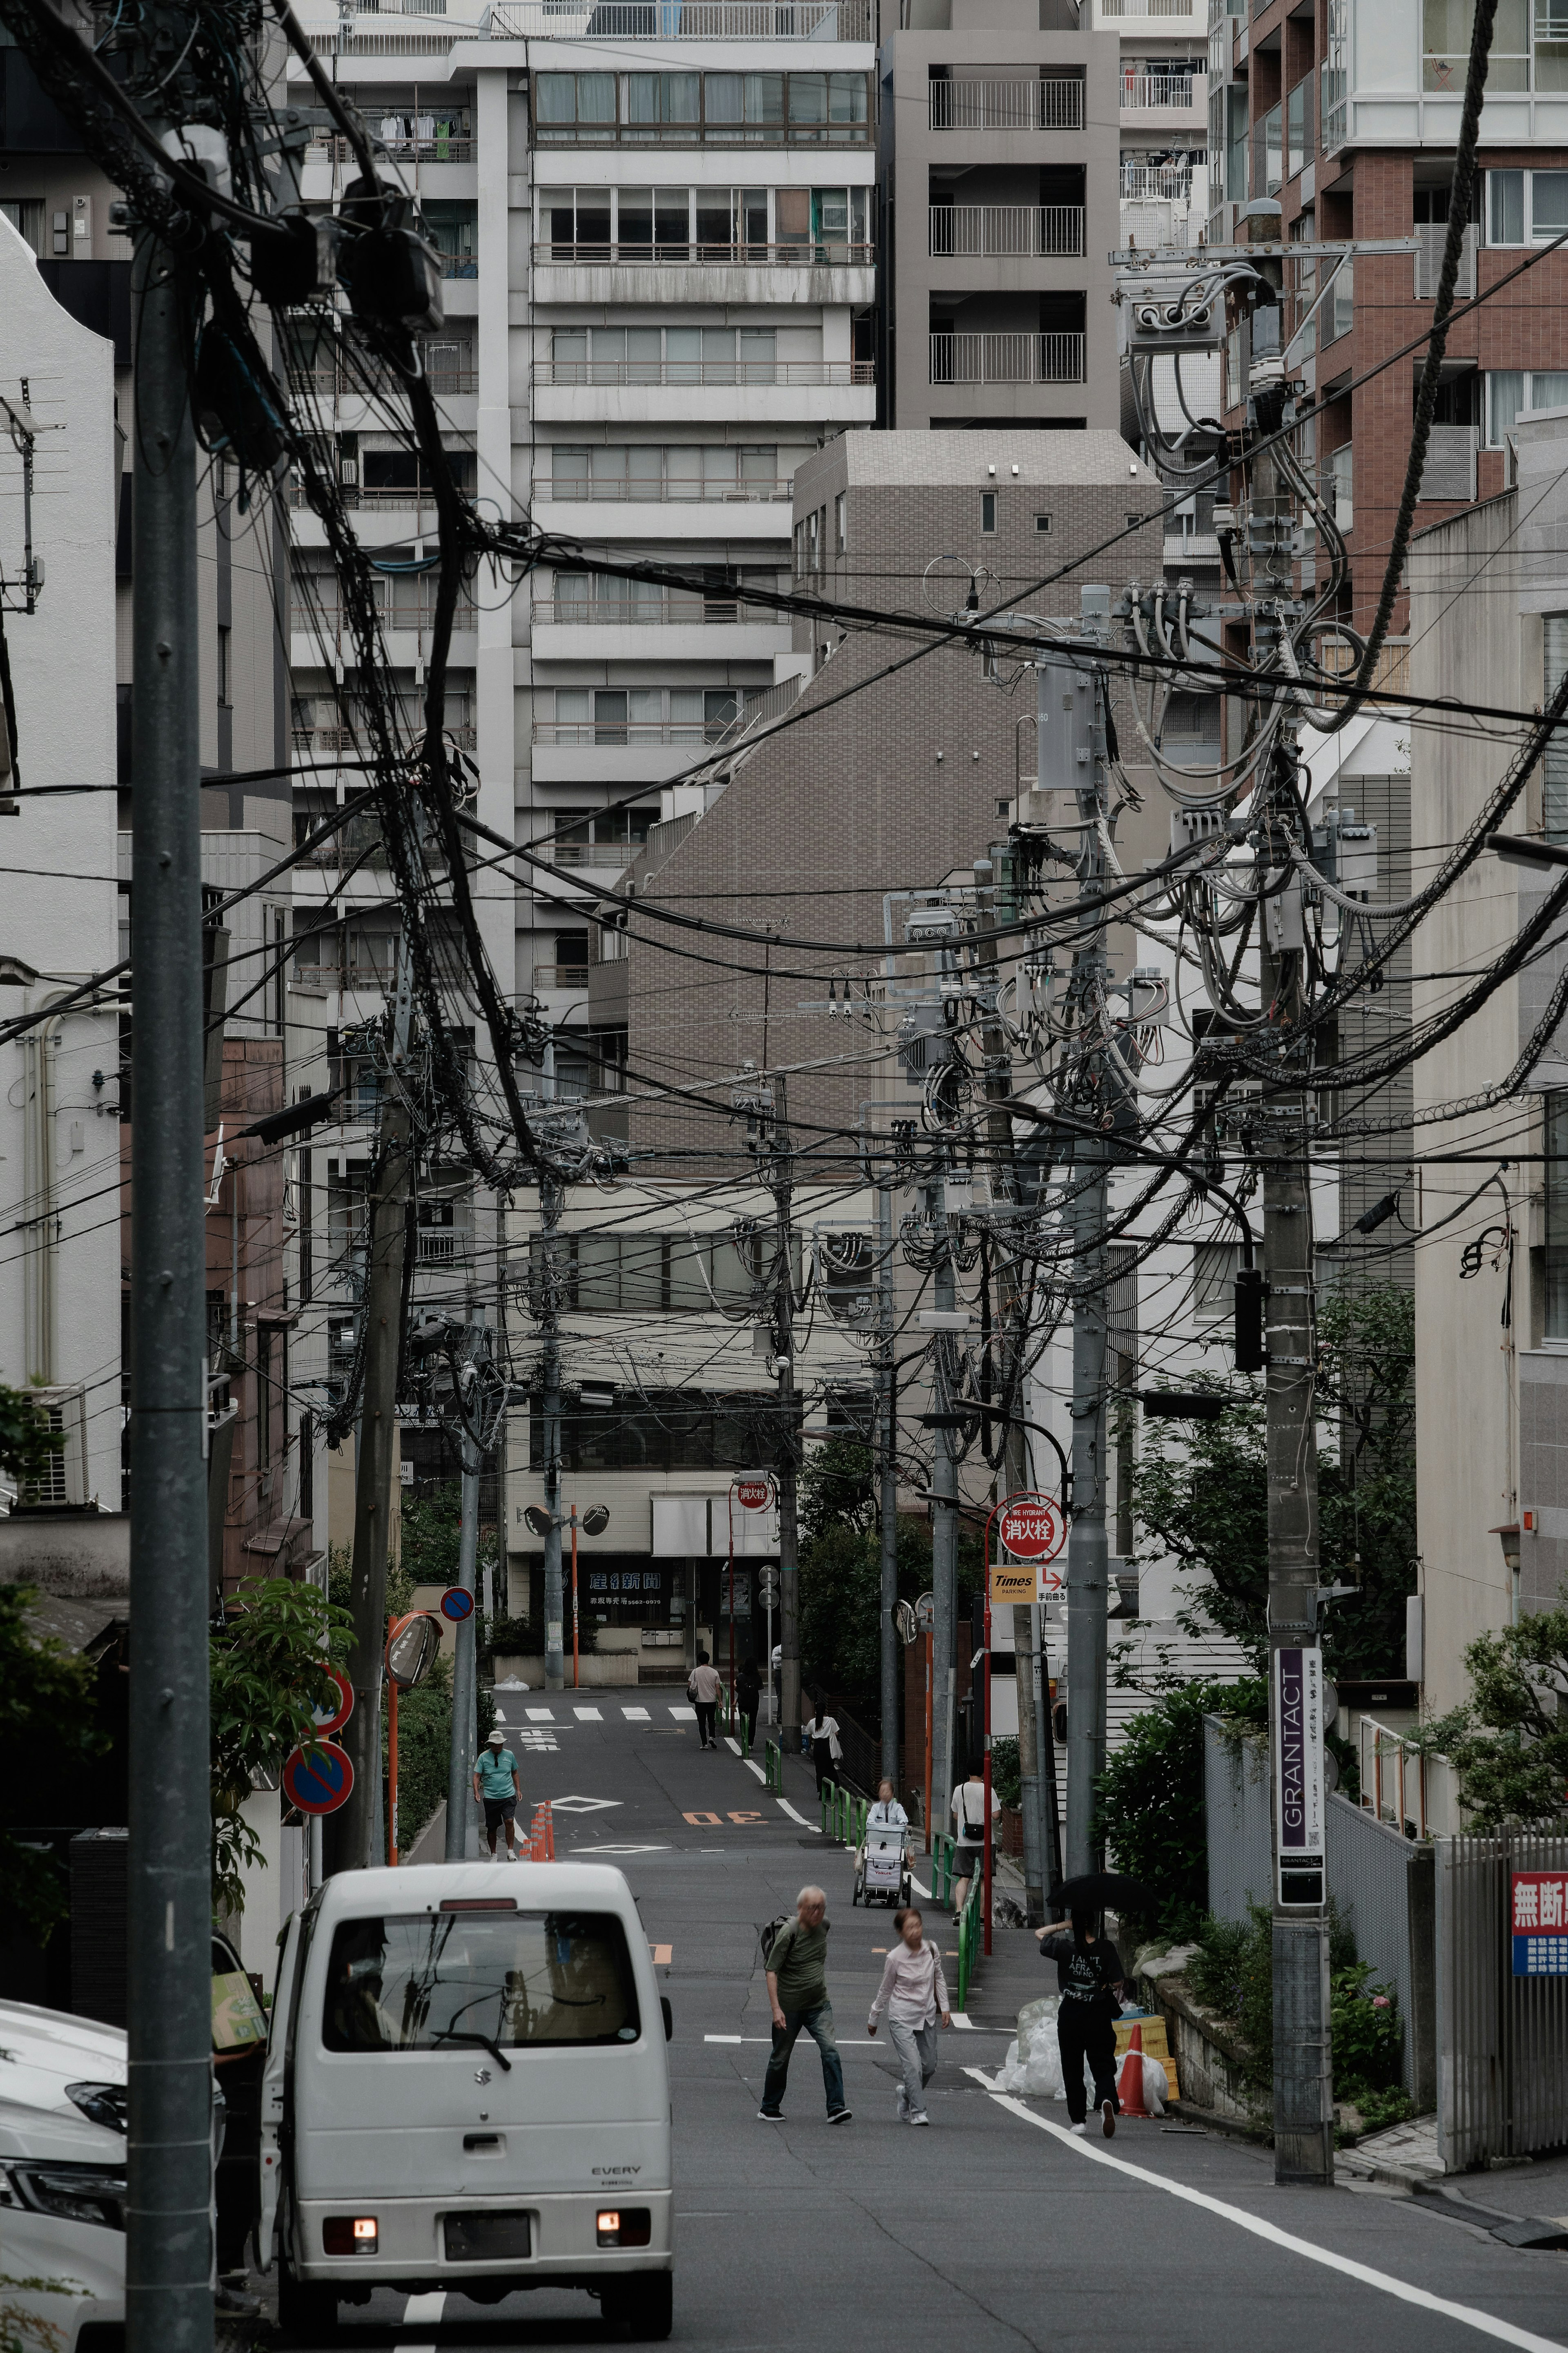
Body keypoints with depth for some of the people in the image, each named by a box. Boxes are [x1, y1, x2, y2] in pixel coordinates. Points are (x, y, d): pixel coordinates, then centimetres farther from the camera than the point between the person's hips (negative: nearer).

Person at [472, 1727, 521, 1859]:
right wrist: (476, 1792, -15)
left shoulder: (509, 1755, 7)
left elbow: (514, 1773, 19)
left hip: (508, 1795, 0)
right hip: (491, 1797, 0)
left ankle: (511, 1852, -10)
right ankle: (493, 1854, 18)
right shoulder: (483, 1757, 0)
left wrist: (518, 1790, 12)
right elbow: (477, 1776, -1)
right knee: (492, 1827, 5)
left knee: (510, 1822, -16)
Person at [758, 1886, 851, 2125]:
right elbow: (772, 1971, -17)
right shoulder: (789, 1933, -17)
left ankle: (836, 2108, -16)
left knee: (830, 2050, -14)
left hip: (819, 2005, 4)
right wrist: (776, 2008, -24)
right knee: (780, 2058, 8)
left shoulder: (823, 1926, 1)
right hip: (789, 2006, -4)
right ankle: (769, 2108, 25)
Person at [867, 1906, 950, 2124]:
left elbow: (939, 1979, 14)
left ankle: (906, 2091, 37)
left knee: (929, 2067, 9)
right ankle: (918, 2112, -7)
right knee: (913, 2065, -15)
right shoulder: (895, 1958, -13)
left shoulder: (931, 1951, -3)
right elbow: (885, 1990, 0)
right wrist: (873, 2020, 9)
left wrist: (944, 2007, 9)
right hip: (902, 2019, -5)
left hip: (927, 2017, 5)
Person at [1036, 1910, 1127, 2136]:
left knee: (1073, 2070, 13)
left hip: (1070, 2017, 0)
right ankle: (1107, 2099, -28)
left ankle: (1078, 2120, 14)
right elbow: (1118, 1982, -9)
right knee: (1103, 2067, 2)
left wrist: (1065, 1925, 6)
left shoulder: (1065, 1948, -7)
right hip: (1099, 2016, 0)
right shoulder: (1106, 1948, -9)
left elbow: (1040, 1933, 9)